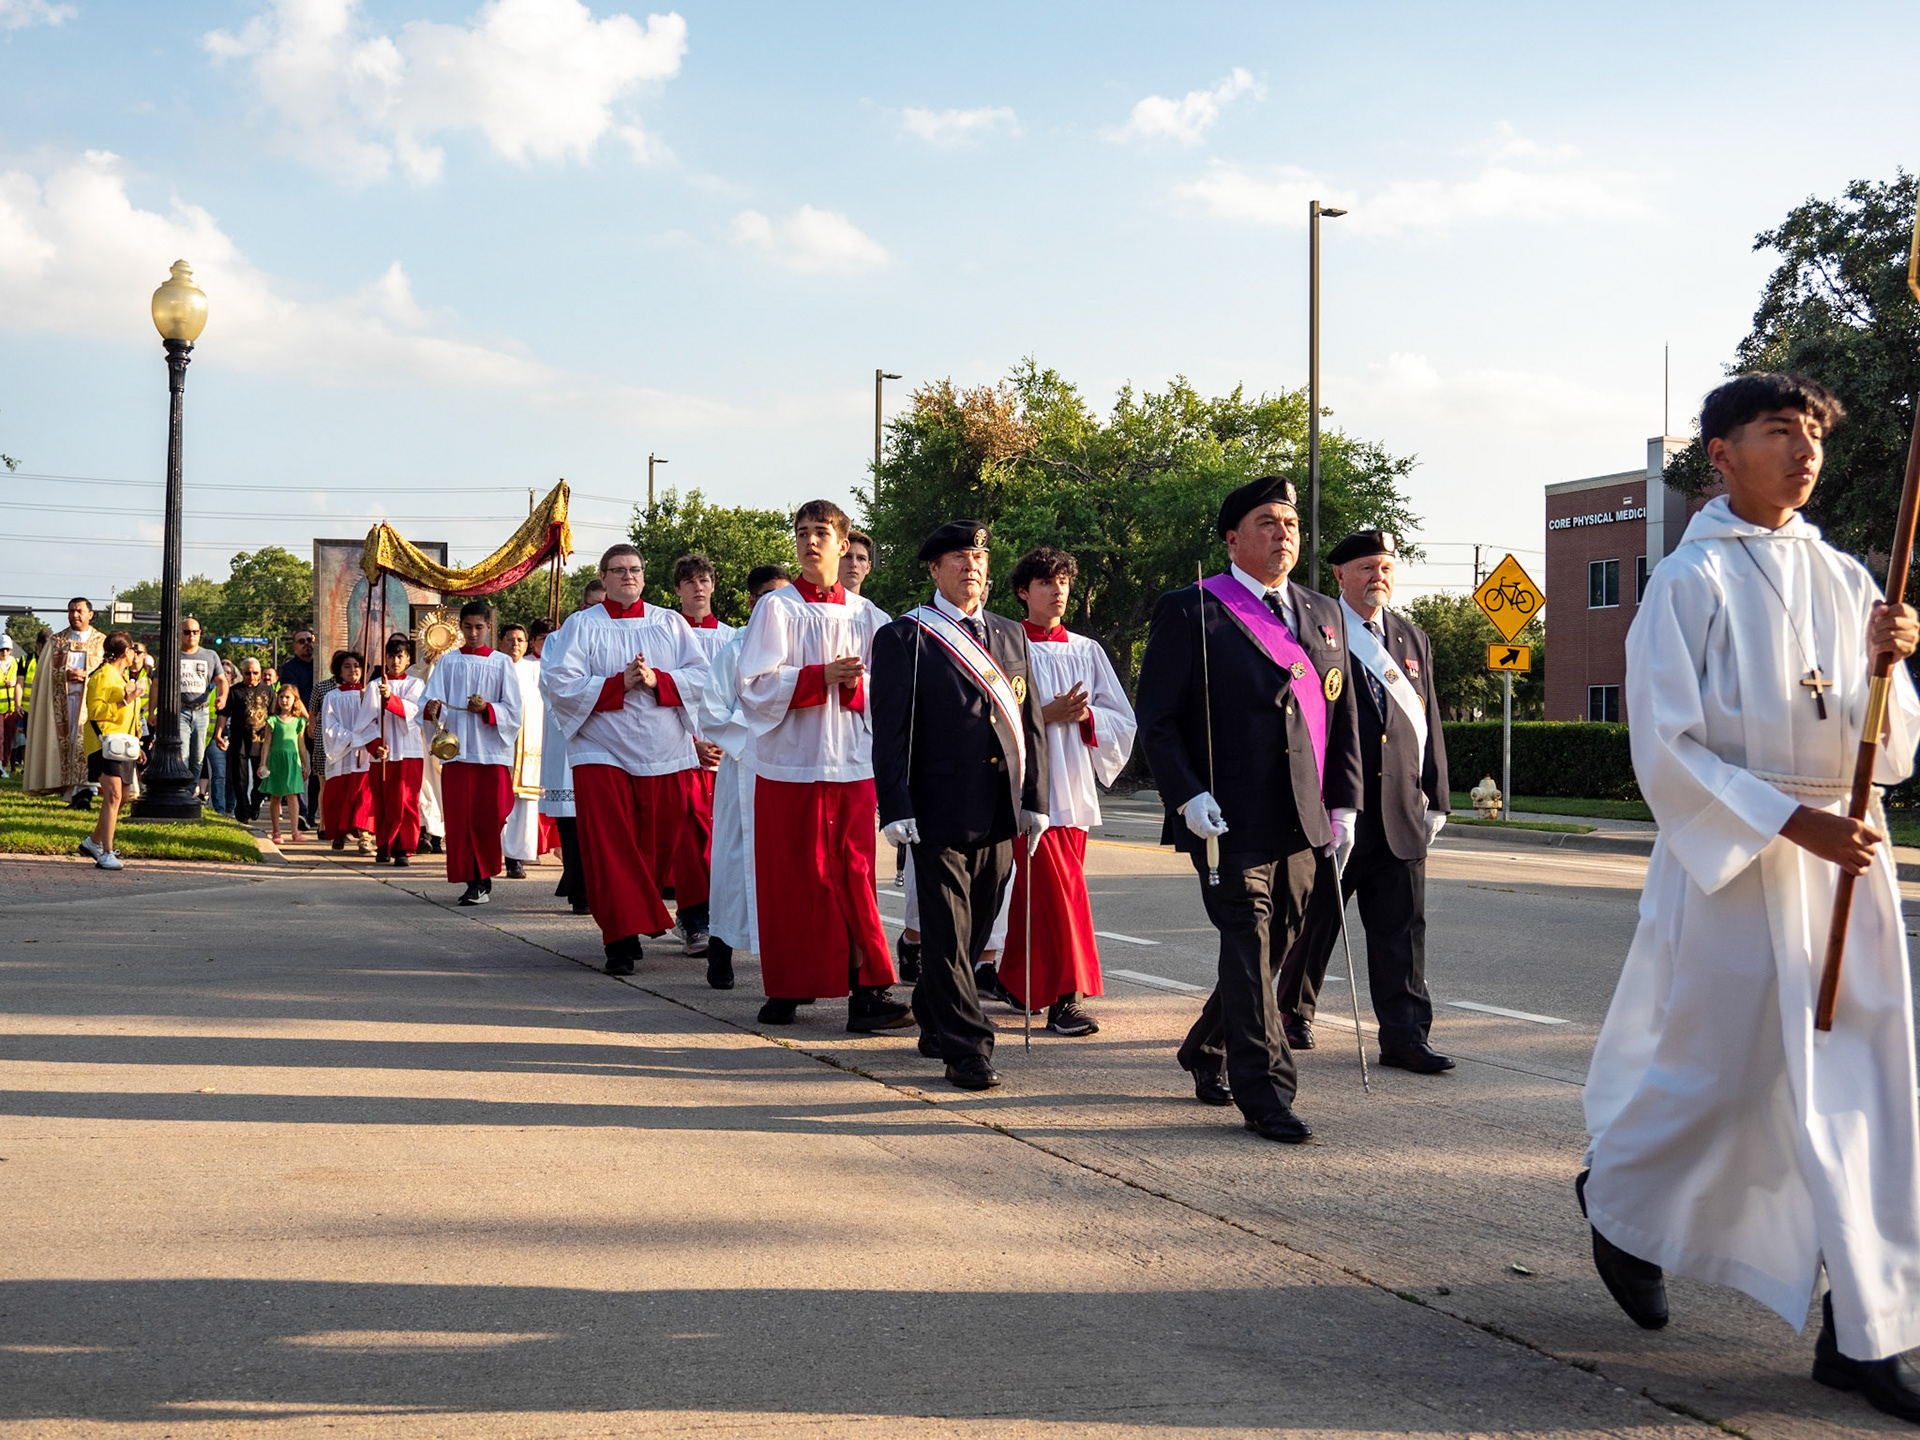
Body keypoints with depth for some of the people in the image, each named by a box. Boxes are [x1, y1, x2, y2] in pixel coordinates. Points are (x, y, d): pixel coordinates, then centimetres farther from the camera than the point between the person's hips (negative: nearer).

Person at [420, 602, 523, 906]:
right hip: (456, 751, 2)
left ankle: (482, 882, 3)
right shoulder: (448, 661, 12)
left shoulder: (501, 663, 8)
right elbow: (430, 698, 2)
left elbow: (513, 712, 3)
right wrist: (432, 708, -21)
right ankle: (472, 881, 5)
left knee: (487, 818, -6)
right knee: (459, 819, -2)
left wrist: (487, 708, -15)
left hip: (491, 750, -2)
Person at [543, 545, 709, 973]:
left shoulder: (671, 623, 12)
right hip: (603, 754, -1)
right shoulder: (581, 625, 6)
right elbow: (560, 685, -4)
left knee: (664, 848, 3)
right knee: (610, 852, -6)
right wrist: (620, 683, -13)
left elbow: (701, 676, 4)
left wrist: (656, 680, -12)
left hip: (666, 755, 2)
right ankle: (623, 941, -3)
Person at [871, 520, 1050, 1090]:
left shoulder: (1010, 635, 16)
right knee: (947, 932, -4)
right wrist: (896, 807, -12)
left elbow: (1030, 721, 16)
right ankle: (967, 1048, -1)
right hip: (941, 809, -5)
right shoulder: (904, 638, 0)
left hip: (1000, 810, 5)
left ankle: (935, 1023, 30)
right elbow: (890, 729, -5)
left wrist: (1035, 799, 10)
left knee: (975, 930, 13)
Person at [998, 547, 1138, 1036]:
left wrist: (1085, 715, -8)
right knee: (1056, 890, -11)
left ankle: (1016, 981, 24)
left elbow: (1122, 720, 12)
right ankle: (1064, 997, -8)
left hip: (1074, 789, 4)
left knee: (1037, 893, 9)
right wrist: (1046, 715, -16)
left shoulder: (1087, 652, 13)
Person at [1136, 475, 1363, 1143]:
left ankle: (1206, 1052, 34)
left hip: (1300, 821, 6)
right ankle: (1265, 1093, 0)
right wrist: (1188, 794, -16)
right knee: (1248, 947, -7)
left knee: (1274, 945, 13)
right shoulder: (1190, 611, -2)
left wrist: (1344, 803, 10)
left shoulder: (1322, 614, 15)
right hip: (1227, 819, -6)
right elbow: (1157, 719, -5)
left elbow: (1343, 717, 18)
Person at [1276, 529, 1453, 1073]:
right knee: (1315, 919, 7)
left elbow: (1429, 724, 18)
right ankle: (1292, 1012, 26)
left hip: (1400, 813, 4)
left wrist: (1435, 800, 13)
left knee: (1402, 926, 1)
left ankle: (1404, 1035, 4)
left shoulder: (1413, 640, 16)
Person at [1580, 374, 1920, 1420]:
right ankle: (1616, 1198, 34)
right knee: (1718, 1076, 4)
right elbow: (1666, 751, -10)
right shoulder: (1689, 584, -5)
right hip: (1729, 863, -5)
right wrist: (1790, 821, -18)